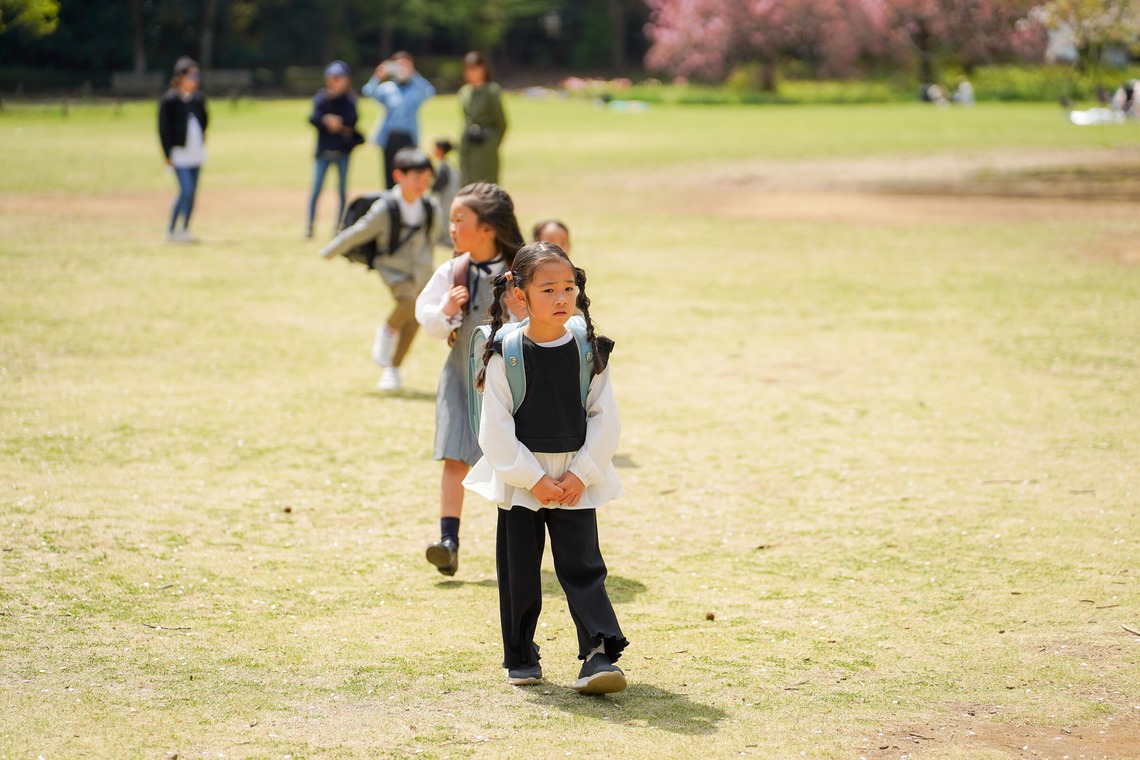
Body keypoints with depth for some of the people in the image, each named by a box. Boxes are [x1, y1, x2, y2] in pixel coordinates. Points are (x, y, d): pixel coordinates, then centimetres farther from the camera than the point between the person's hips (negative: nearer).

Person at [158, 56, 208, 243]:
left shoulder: (198, 98, 8)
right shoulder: (169, 99, -10)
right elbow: (163, 128, -10)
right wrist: (168, 154, -13)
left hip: (196, 152, 6)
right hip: (179, 153, -6)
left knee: (191, 192, 6)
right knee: (187, 190, -15)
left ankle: (184, 231, 14)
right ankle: (172, 230, -7)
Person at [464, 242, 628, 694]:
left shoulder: (590, 351, -2)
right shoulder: (505, 354, -8)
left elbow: (605, 419, 1)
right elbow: (495, 428, -8)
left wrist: (581, 474, -9)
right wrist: (532, 479, -12)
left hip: (576, 481, 1)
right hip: (519, 480, -1)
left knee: (582, 566, -5)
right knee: (519, 571, 6)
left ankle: (600, 654, -7)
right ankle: (520, 658, 20)